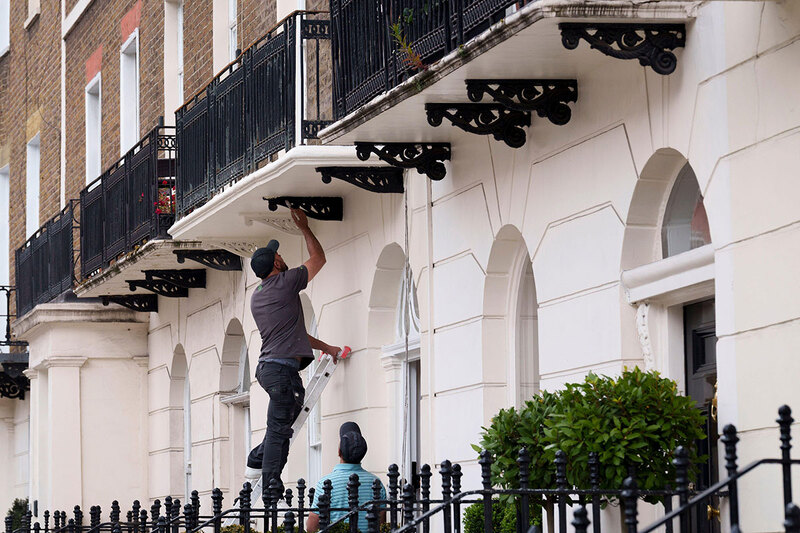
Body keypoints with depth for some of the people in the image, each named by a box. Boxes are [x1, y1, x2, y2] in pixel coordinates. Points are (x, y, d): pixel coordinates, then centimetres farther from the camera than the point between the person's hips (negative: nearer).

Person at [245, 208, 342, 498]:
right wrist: (304, 227, 21)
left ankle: (257, 460, 19)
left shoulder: (256, 297, 20)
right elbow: (318, 258, 10)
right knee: (279, 430, -9)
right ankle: (271, 491, -11)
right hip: (282, 368, -9)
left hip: (266, 366, 9)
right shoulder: (285, 283, -5)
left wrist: (325, 347, 31)